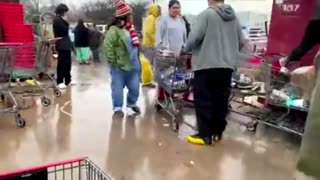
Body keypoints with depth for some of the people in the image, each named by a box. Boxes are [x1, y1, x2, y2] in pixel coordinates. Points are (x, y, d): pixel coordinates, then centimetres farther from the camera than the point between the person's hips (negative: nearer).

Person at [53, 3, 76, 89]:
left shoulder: (61, 19, 20)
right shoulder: (57, 19, -10)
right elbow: (64, 30, -19)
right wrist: (66, 21, -8)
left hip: (66, 44, 10)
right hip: (62, 45, -10)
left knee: (67, 63, 12)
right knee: (61, 63, -7)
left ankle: (68, 80, 20)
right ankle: (60, 81, -3)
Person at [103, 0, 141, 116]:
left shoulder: (130, 28, 13)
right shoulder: (114, 30, -16)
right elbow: (108, 47, -19)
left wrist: (137, 60, 15)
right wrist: (113, 62, -17)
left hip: (132, 65, 7)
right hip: (119, 66, -7)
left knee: (135, 87, 13)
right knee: (118, 88, 5)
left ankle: (131, 104, 35)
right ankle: (117, 107, 21)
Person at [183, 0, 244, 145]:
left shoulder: (207, 13, -8)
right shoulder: (233, 17, 10)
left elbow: (194, 37, -13)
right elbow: (241, 42, 13)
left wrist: (186, 50, 6)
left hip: (207, 64, -6)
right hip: (227, 65, 6)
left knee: (203, 100, 1)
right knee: (221, 99, 11)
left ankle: (205, 135, 4)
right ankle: (217, 132, 19)